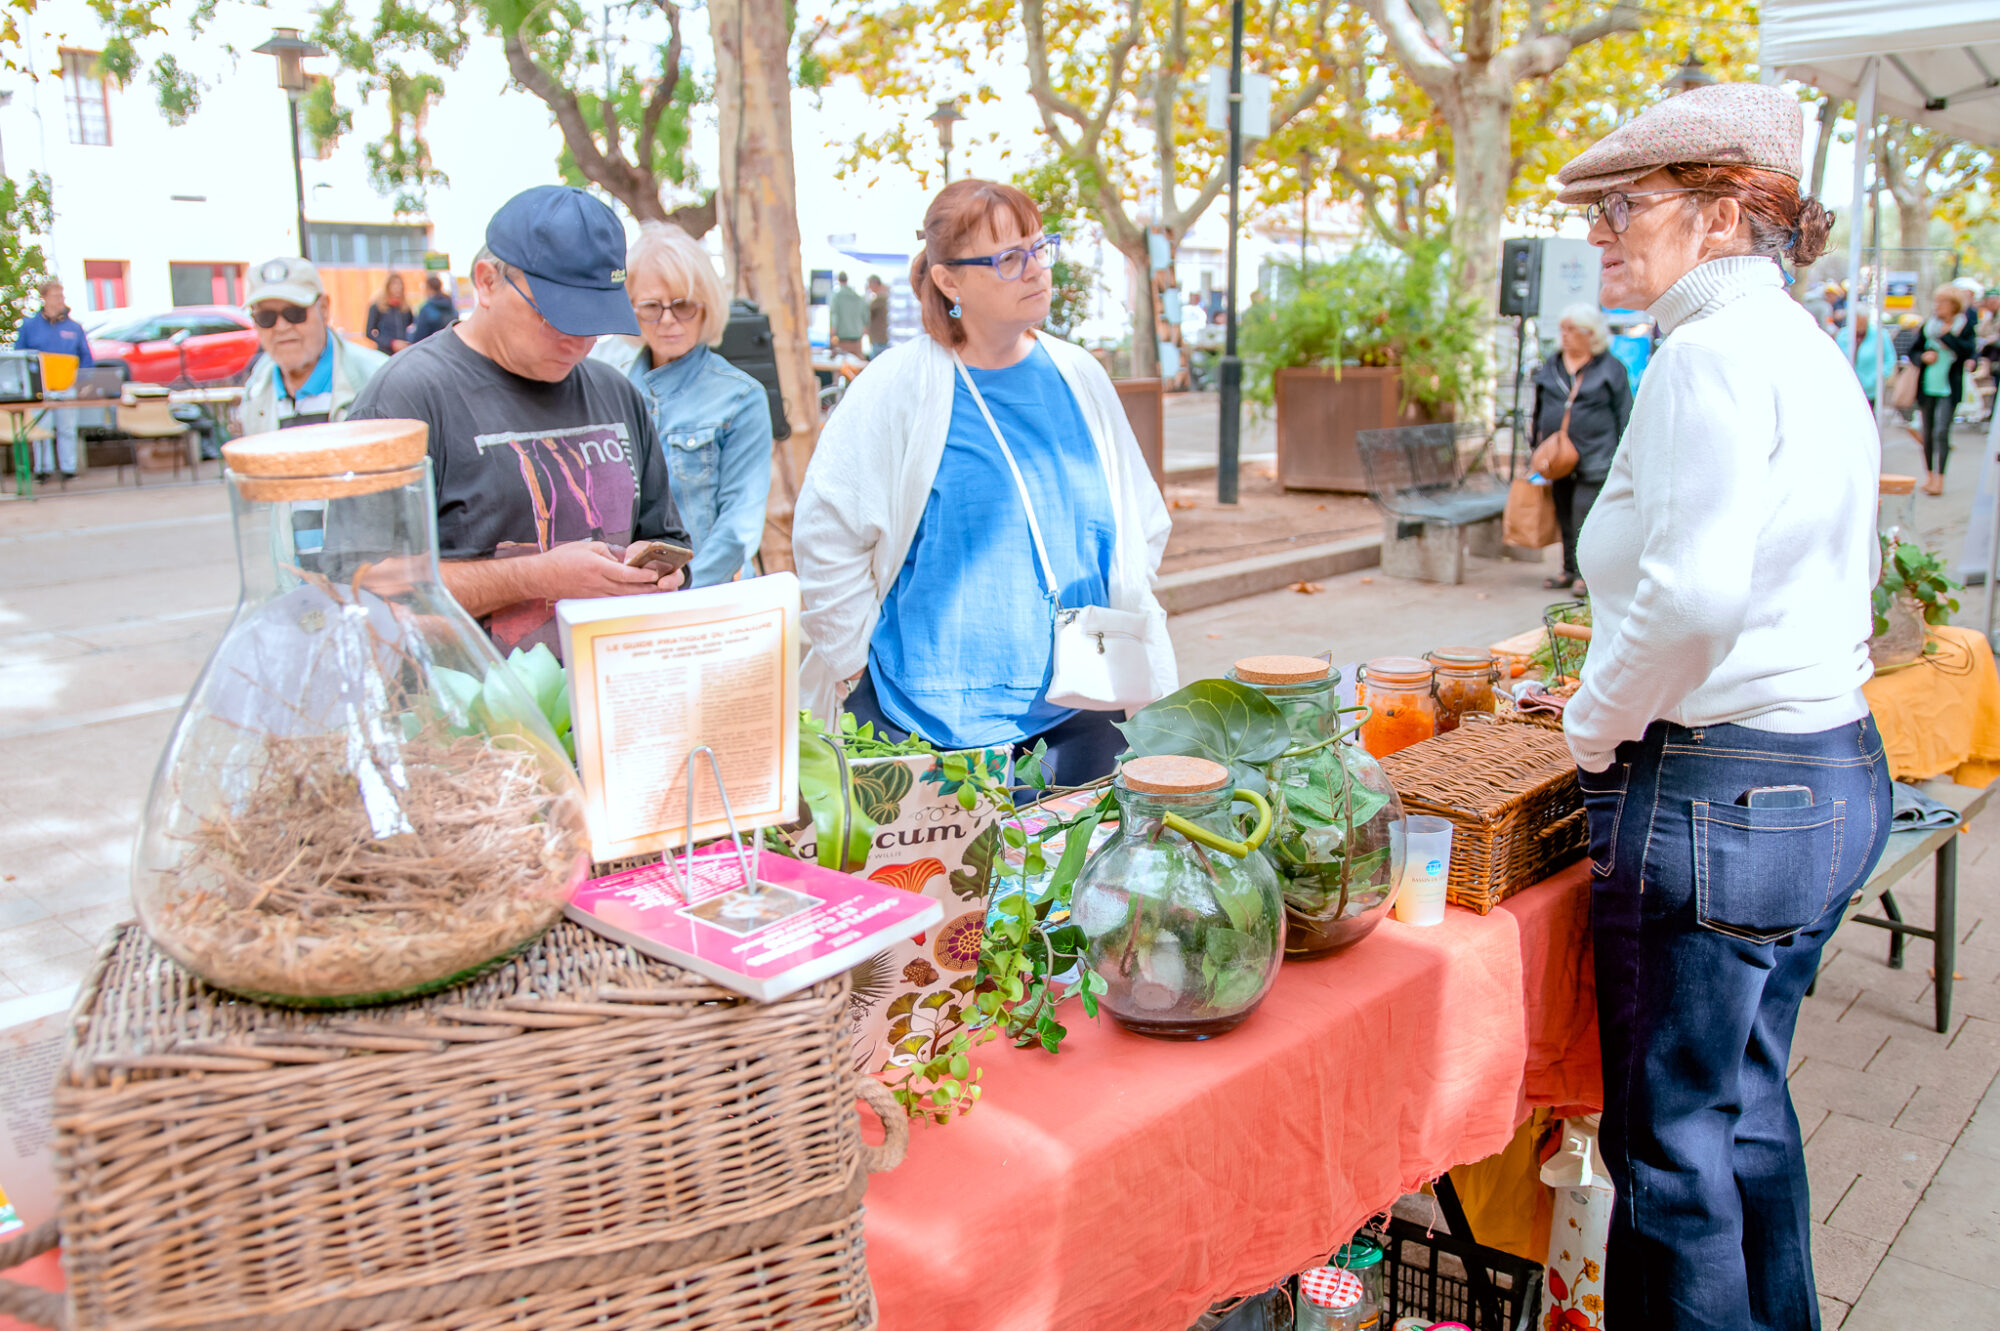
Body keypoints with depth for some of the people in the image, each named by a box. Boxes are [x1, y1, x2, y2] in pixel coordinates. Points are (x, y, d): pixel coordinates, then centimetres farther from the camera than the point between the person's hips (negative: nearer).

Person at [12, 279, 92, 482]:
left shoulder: (74, 327, 9)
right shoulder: (30, 325, 7)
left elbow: (86, 357, 11)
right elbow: (19, 356, 9)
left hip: (67, 387, 1)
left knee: (67, 428, 3)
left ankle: (69, 468, 9)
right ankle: (43, 468, 6)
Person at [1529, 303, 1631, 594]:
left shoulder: (1611, 369, 1)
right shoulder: (1550, 368, 13)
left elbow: (1624, 415, 2)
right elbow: (1539, 412, 21)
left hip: (1593, 461, -5)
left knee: (1585, 518, -9)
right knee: (1564, 518, 10)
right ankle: (1569, 571, 20)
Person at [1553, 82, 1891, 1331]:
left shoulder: (1712, 354, -16)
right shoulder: (1809, 351, 14)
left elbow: (1692, 589, -28)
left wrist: (1597, 727, -12)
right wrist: (1617, 698, 16)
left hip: (1717, 793, -10)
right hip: (1838, 772, 10)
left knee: (1670, 1135, 6)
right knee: (1748, 1103, 23)